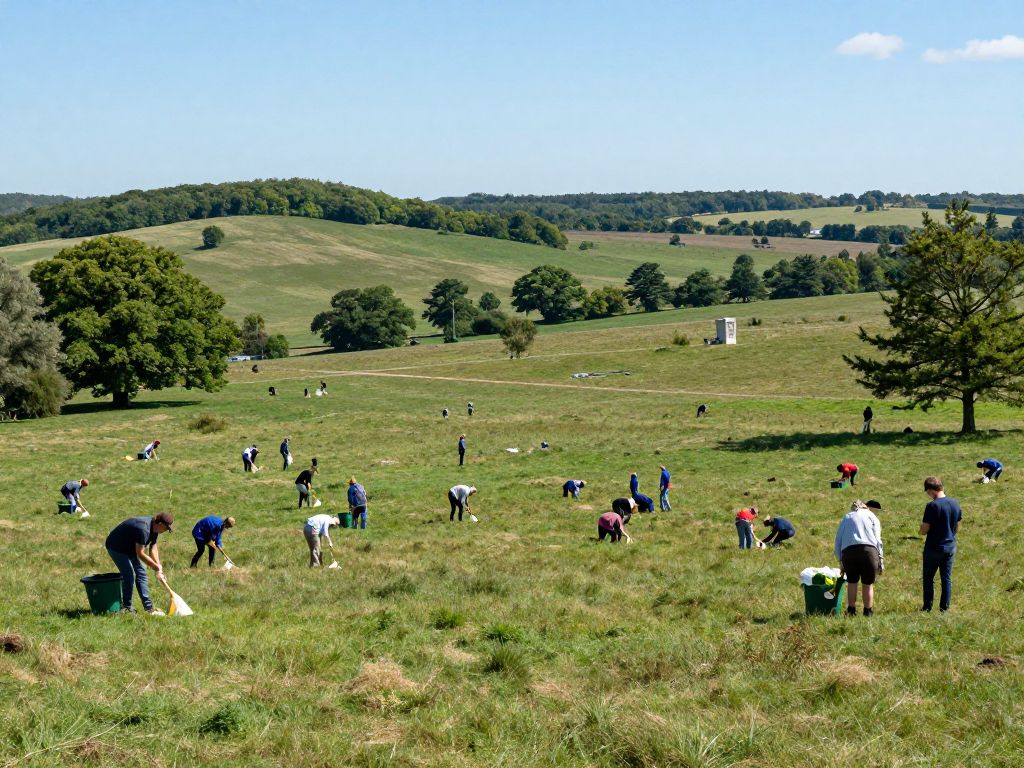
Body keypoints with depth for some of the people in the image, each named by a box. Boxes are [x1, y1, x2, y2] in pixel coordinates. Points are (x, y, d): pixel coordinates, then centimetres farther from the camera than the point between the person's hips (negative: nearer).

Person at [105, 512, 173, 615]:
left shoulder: (153, 528, -5)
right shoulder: (143, 529, -35)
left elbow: (153, 548, 1)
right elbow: (140, 553, -31)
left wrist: (158, 567, -8)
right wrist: (156, 566, -22)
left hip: (130, 548, 10)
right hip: (116, 547, -10)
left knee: (141, 574, 5)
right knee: (129, 576, -13)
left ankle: (149, 607, 8)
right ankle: (126, 607, 1)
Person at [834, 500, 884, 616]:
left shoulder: (846, 518, 27)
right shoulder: (871, 516, 20)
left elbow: (837, 542, 21)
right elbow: (877, 540, 9)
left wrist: (841, 562, 24)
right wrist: (881, 560, 9)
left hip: (848, 551, 2)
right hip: (868, 550, -2)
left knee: (852, 582, 18)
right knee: (868, 584, 9)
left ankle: (851, 611, 17)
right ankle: (868, 613, 13)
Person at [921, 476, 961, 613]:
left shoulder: (932, 506, -18)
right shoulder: (955, 504, 2)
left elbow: (924, 530, -17)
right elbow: (957, 528, 10)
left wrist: (922, 527, 4)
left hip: (934, 548, -5)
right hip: (950, 547, 5)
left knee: (928, 578, 7)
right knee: (947, 579, 10)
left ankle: (927, 608, 10)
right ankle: (945, 608, 11)